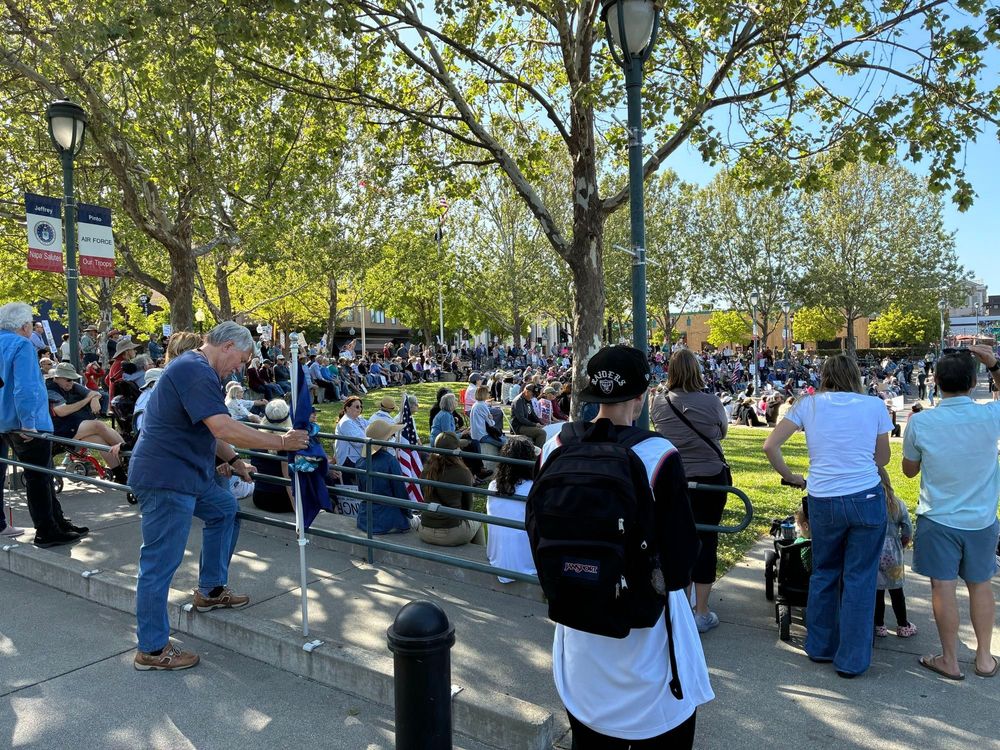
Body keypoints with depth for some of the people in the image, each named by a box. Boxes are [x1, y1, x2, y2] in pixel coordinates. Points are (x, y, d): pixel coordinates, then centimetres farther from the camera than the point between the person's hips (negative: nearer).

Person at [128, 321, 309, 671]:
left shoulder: (194, 368, 16)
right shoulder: (196, 371, -19)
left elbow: (207, 431, 23)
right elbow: (223, 428, -29)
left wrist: (234, 461, 14)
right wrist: (279, 441, -22)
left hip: (184, 474, 11)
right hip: (166, 480, -11)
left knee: (225, 508, 24)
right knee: (160, 563, -2)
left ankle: (210, 590, 33)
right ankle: (152, 649, 9)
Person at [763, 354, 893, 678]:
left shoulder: (809, 404, 2)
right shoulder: (875, 405, 1)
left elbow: (770, 446, -3)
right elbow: (882, 459, 10)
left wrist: (789, 476, 11)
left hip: (822, 501, 1)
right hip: (867, 498, -1)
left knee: (823, 573, 19)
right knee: (859, 578, 10)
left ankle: (820, 646, 31)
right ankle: (851, 660, 19)